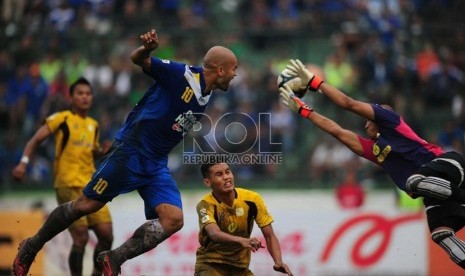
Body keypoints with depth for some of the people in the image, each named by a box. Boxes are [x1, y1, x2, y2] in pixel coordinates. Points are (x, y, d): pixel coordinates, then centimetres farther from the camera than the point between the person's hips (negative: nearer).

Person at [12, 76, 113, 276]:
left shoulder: (93, 125, 17)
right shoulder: (62, 119, -2)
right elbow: (36, 140, -3)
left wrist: (103, 151, 6)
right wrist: (24, 162, -16)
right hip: (69, 186, -6)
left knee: (106, 235, 0)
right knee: (81, 239, -12)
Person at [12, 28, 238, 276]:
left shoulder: (205, 96, 11)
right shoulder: (182, 74, -14)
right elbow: (138, 60, -20)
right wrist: (146, 49, -40)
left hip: (156, 165, 7)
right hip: (130, 152, -7)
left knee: (173, 219, -13)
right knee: (87, 205, -1)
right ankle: (31, 247, 19)